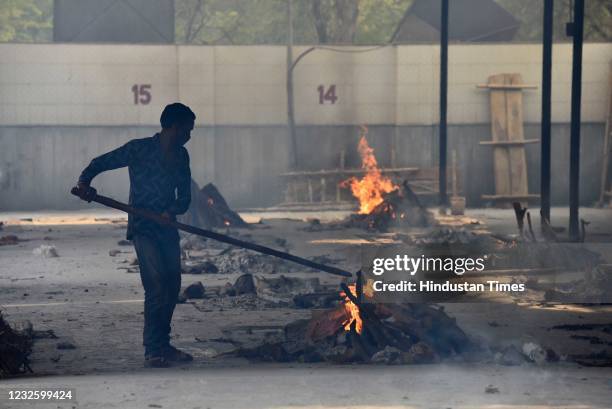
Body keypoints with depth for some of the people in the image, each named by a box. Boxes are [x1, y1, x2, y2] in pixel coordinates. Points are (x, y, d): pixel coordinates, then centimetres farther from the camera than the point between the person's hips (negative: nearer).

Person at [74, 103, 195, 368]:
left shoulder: (181, 156, 12)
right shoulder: (139, 149, -6)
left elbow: (185, 196, 12)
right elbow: (101, 163, -2)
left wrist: (173, 211, -10)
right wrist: (85, 181, -22)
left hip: (167, 228, 7)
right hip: (143, 229, -7)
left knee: (172, 287, 6)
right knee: (157, 286, -16)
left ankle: (163, 345, 19)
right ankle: (153, 350, -14)